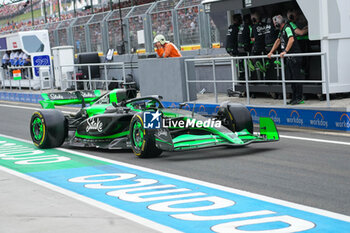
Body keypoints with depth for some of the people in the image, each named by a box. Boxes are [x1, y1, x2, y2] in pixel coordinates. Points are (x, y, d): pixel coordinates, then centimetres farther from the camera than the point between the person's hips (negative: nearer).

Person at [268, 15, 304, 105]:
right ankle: (294, 97, 16)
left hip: (294, 56, -10)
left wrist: (285, 51, -34)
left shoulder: (287, 28, -13)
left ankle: (299, 98, -4)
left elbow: (291, 39, -28)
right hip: (288, 58, 10)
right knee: (292, 77, 11)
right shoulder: (282, 30, 18)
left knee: (296, 77, -7)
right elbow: (278, 41, 29)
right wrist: (271, 52, 25)